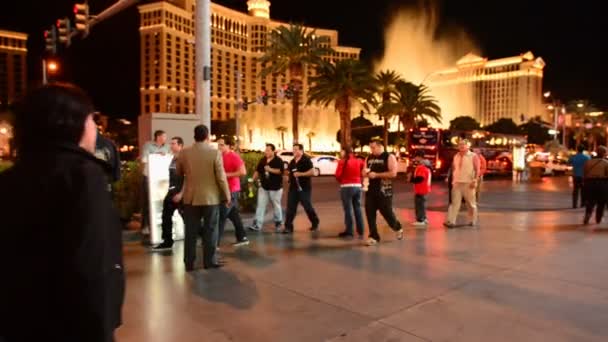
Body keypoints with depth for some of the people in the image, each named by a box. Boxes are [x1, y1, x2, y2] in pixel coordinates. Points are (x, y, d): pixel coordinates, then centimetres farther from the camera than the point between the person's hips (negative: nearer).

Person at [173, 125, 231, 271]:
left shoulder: (184, 153, -2)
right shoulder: (215, 153, -11)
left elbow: (179, 173, 13)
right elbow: (221, 177, -10)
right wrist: (227, 196, 0)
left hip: (191, 198, 3)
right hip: (211, 197, -2)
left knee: (191, 232, 10)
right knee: (210, 231, 8)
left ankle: (189, 263, 15)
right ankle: (209, 261, 13)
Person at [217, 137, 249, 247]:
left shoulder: (234, 156, -13)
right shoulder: (221, 157, 13)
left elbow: (243, 172, -23)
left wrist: (227, 175, -21)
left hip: (231, 190, -9)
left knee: (221, 216, -9)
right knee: (234, 214, 14)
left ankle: (215, 242, -6)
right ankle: (242, 238, 23)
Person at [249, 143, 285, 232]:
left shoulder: (278, 160, -7)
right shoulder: (262, 160, 10)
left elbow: (281, 171, -19)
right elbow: (258, 170, 17)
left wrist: (270, 169, -26)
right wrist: (254, 178, 2)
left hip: (275, 187, -5)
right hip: (263, 187, 5)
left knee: (276, 206, 8)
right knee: (260, 205, -2)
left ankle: (278, 223, 25)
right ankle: (257, 224, -4)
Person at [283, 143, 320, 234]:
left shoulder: (306, 160, -7)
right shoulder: (292, 161, 15)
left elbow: (312, 172, -17)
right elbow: (288, 171, 28)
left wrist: (300, 174, -22)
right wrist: (289, 174, 6)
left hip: (304, 188, -6)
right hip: (293, 188, 6)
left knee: (308, 207, 4)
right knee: (290, 207, 0)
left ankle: (315, 224, 25)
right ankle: (288, 227, 1)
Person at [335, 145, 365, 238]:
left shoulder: (343, 161, -9)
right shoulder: (359, 161, 6)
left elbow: (338, 175, -11)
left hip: (346, 187, -5)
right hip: (357, 186, 5)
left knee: (348, 209, 2)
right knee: (358, 208, 13)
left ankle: (349, 231, 6)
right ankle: (360, 231, 18)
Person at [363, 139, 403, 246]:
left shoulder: (389, 157, -6)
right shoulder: (369, 158, 12)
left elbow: (393, 173, -15)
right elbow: (364, 173, 19)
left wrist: (376, 175, -19)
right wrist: (365, 172, -6)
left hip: (384, 191, -5)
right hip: (370, 190, 5)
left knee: (387, 212, 2)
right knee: (370, 214, 2)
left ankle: (398, 228, 31)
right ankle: (374, 236, 11)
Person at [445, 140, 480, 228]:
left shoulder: (473, 156, -3)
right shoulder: (456, 156, 12)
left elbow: (477, 170, -7)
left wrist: (475, 181, -16)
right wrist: (453, 180, 10)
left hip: (468, 183, -4)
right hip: (457, 183, 4)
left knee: (471, 203, 7)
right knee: (455, 202, -3)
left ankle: (472, 221, 21)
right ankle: (451, 221, -7)